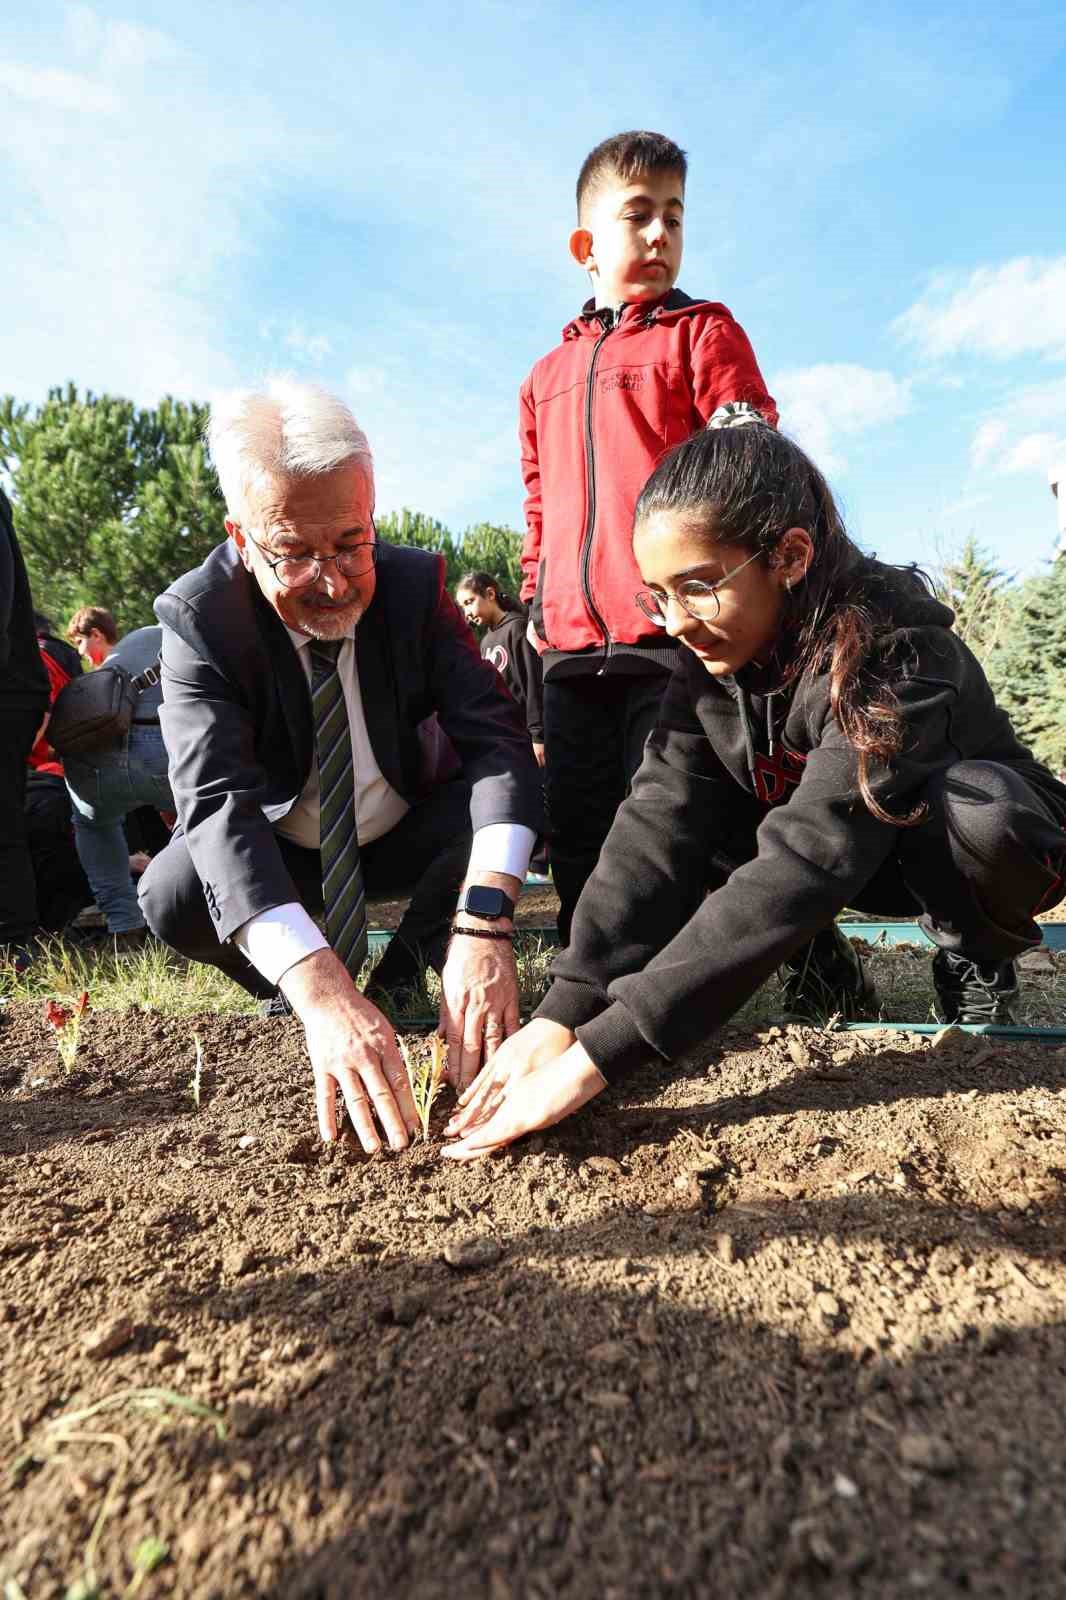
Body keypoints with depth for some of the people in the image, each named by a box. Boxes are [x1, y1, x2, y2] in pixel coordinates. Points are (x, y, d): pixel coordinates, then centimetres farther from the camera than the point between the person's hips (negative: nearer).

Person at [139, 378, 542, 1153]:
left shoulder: (414, 582, -18)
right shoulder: (197, 618, -23)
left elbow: (496, 739, -29)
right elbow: (217, 801, -37)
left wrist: (482, 923, -46)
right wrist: (320, 993, -52)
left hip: (403, 840, 2)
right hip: (272, 860, -1)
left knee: (506, 790, -27)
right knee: (174, 896, -31)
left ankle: (405, 976, -1)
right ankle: (301, 998, 1)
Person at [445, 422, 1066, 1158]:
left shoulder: (895, 654, -35)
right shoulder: (710, 656, -16)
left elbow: (803, 864, -45)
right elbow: (661, 823, -26)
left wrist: (599, 1053, -48)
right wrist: (563, 1013, -37)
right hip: (844, 858, 4)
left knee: (971, 805, -38)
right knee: (687, 810, -19)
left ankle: (975, 968, -6)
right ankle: (823, 967, 0)